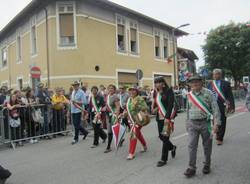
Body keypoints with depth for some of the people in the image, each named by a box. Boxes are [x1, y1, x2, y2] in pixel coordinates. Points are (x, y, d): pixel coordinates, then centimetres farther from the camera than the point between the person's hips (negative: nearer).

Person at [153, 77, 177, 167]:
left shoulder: (169, 91, -9)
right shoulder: (157, 93, 10)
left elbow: (170, 105, -17)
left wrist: (167, 117, -23)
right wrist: (155, 109, 4)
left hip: (167, 118, -7)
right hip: (160, 118, 7)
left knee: (165, 137, -2)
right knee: (161, 136, 12)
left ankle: (163, 159, 11)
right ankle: (172, 147, 41)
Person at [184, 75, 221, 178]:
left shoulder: (208, 93, -8)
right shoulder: (189, 95, 5)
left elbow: (215, 109, -10)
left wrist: (216, 123, -17)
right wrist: (188, 121, 18)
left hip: (205, 123, -3)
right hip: (192, 124, 3)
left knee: (207, 145, 12)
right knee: (191, 145, 0)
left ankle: (207, 165, 31)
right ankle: (191, 168, 10)